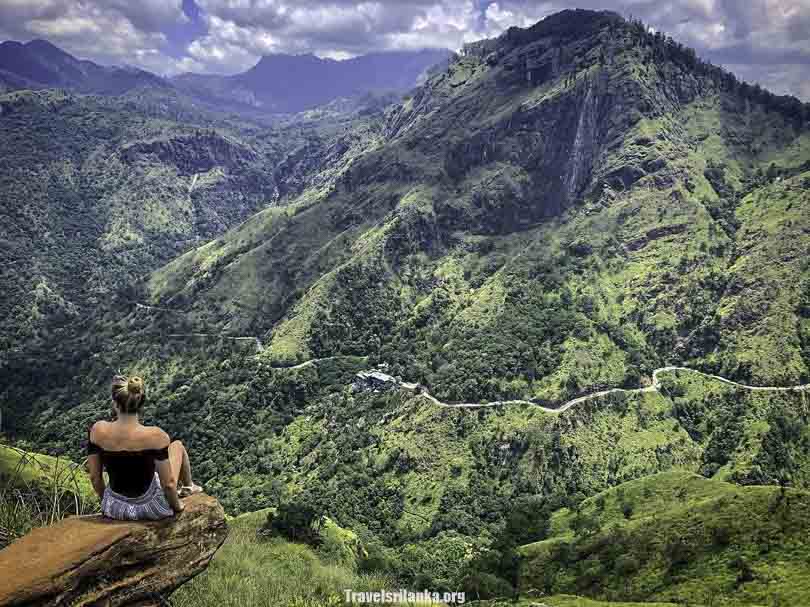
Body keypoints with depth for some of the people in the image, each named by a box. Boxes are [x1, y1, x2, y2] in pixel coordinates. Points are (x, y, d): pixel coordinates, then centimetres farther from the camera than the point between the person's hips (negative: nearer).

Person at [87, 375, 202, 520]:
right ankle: (188, 487, 48)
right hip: (151, 509, -3)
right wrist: (177, 506, 0)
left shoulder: (97, 431, -17)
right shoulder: (155, 436, -27)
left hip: (114, 508, 3)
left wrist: (107, 503, 14)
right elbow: (168, 484, -20)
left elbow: (94, 477, -5)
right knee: (177, 445, 22)